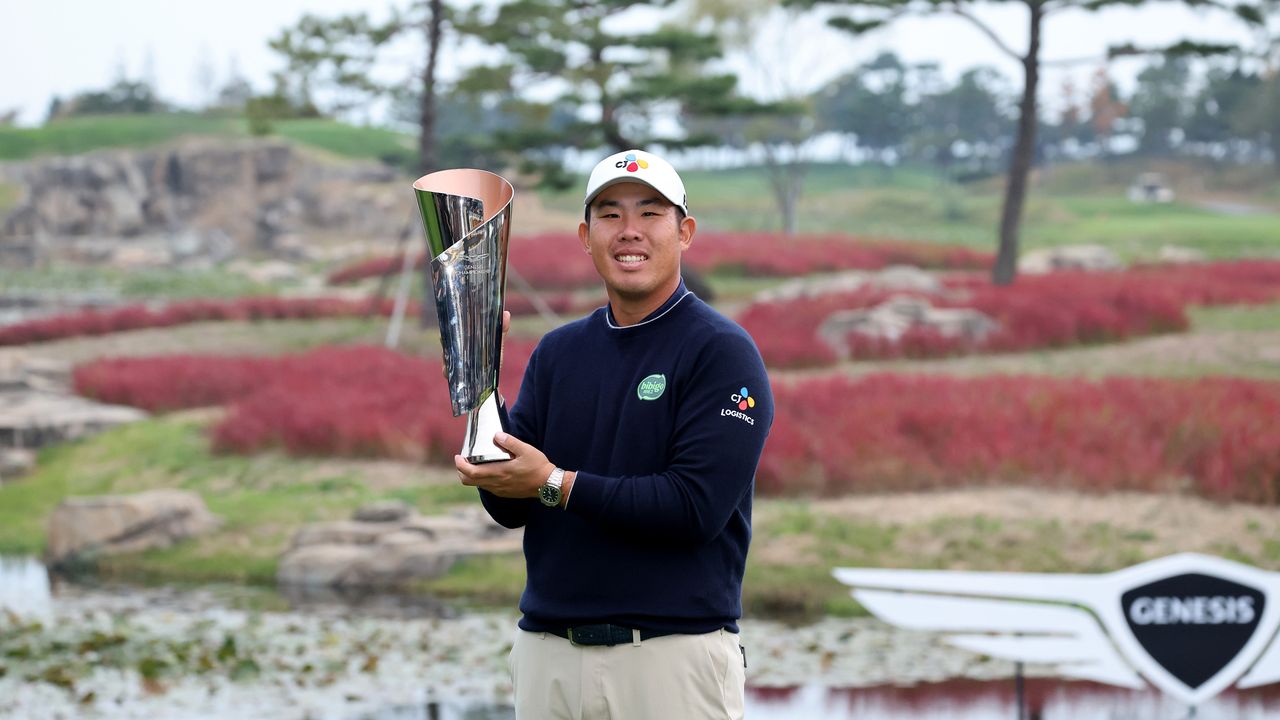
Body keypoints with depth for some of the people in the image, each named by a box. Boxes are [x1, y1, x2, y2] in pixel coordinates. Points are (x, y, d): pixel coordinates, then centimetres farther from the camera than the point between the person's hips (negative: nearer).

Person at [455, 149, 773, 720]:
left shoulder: (723, 352, -5)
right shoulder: (557, 352, 12)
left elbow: (696, 507, -16)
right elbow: (510, 507, 6)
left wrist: (557, 485, -18)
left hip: (675, 655, -5)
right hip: (547, 649, 5)